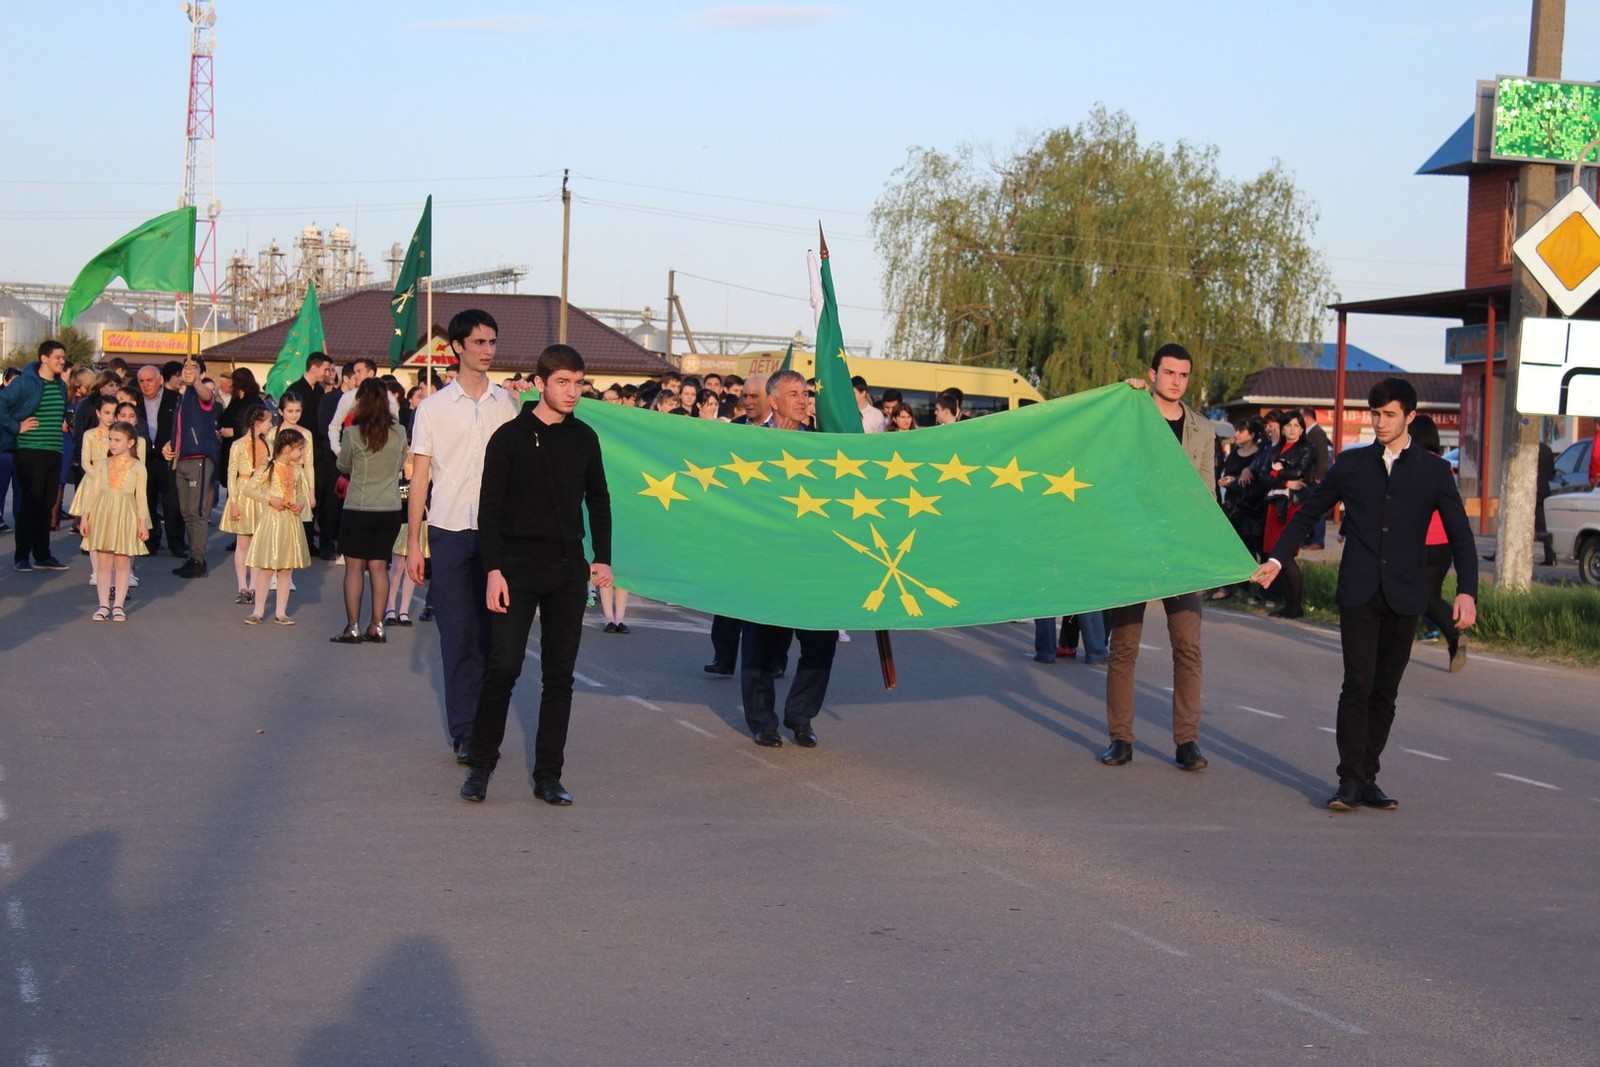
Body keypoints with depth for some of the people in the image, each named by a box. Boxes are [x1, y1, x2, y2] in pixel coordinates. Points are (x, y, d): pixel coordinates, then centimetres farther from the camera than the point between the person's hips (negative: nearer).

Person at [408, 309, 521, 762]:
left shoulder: (507, 405, 8)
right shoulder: (433, 407, 3)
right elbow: (419, 477, 4)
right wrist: (413, 542, -1)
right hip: (450, 533, -1)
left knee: (492, 634, 1)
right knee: (458, 635, 0)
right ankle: (464, 732, 5)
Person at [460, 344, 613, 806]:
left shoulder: (584, 438, 8)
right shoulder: (509, 438, -4)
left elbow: (598, 500, 17)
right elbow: (490, 509, -4)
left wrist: (603, 557, 8)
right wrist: (494, 569, -11)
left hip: (568, 569, 4)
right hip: (518, 566, -4)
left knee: (559, 675, 4)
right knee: (503, 667, -9)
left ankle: (548, 776, 9)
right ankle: (480, 764, 5)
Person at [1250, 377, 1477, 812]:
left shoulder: (1434, 471, 6)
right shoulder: (1350, 465, 8)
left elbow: (1460, 534, 3)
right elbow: (1307, 514, 18)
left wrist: (1466, 591, -9)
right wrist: (1276, 558, 9)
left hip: (1403, 597, 1)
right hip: (1358, 593, -1)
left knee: (1384, 692, 5)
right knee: (1358, 685, -11)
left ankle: (1366, 779, 12)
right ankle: (1350, 781, -11)